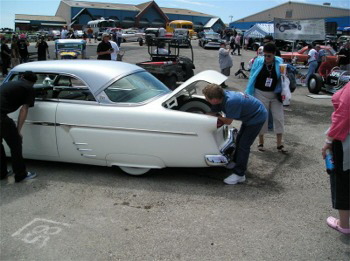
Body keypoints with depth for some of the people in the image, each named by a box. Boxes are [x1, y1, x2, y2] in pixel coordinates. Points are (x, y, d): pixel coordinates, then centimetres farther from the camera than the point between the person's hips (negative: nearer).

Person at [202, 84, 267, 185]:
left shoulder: (231, 101, -38)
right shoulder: (221, 97, -12)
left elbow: (228, 121, -23)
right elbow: (212, 113, 1)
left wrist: (218, 117, -9)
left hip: (257, 117, -9)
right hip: (249, 115, 9)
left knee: (244, 145, -8)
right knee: (239, 140, 21)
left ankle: (239, 174, 0)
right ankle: (236, 162, 42)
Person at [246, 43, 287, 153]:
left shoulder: (279, 62, -3)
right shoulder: (258, 62, -6)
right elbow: (252, 78, -1)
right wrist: (248, 94, -5)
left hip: (275, 94, 2)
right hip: (261, 93, -1)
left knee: (279, 117, 1)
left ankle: (279, 144, 11)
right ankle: (261, 142, 20)